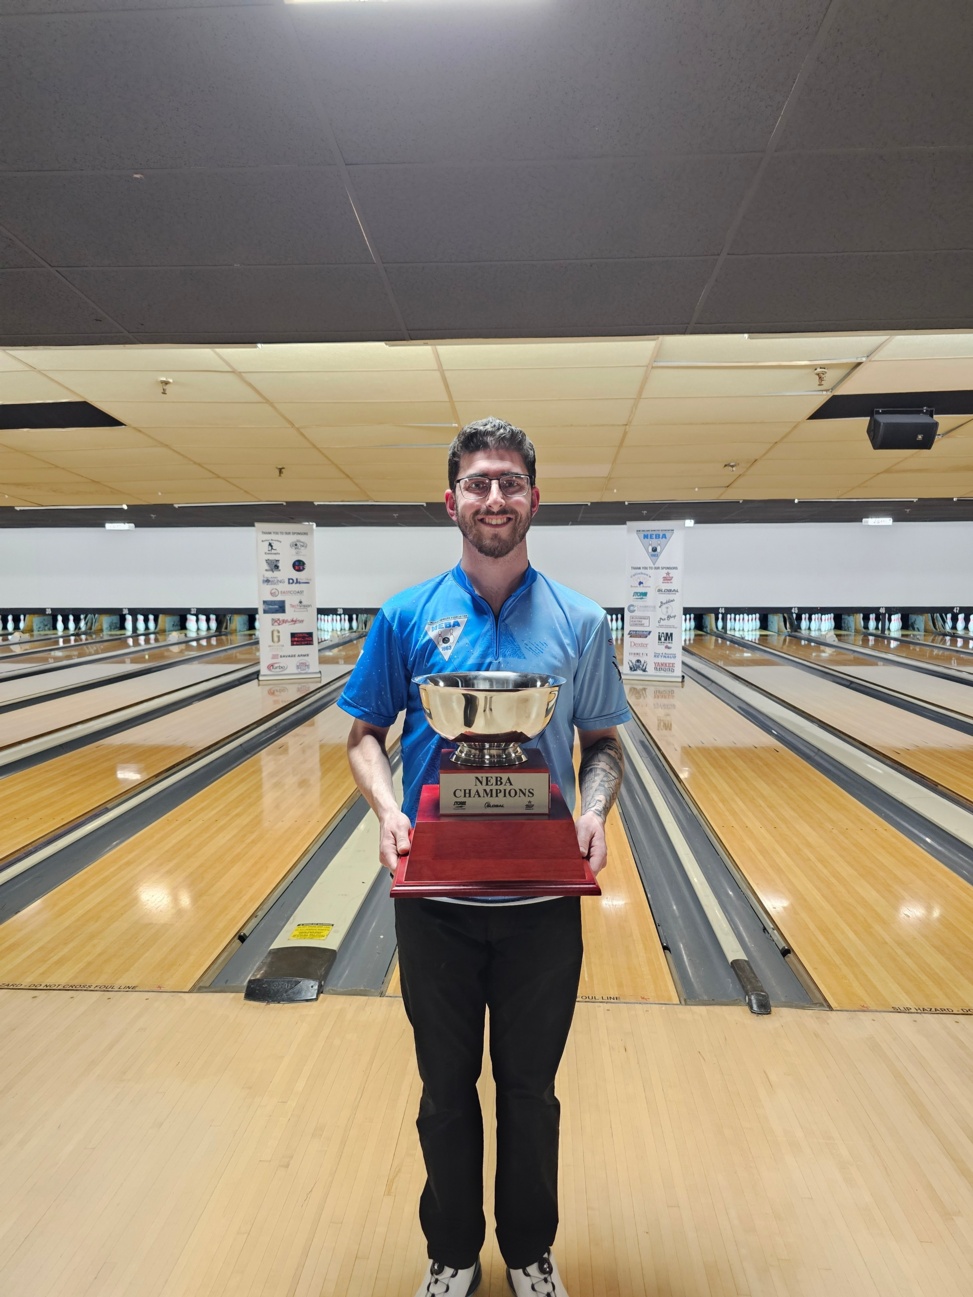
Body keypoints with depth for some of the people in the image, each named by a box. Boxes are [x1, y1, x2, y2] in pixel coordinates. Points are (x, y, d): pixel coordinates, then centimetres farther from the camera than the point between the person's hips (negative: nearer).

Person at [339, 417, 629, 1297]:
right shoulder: (408, 617, -4)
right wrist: (387, 810, -16)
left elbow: (603, 741, 3)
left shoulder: (581, 623, -3)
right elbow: (365, 734, 1)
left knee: (530, 1089, 19)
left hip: (543, 898, 0)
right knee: (447, 1089, 19)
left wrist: (596, 810, -15)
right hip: (436, 896, 0)